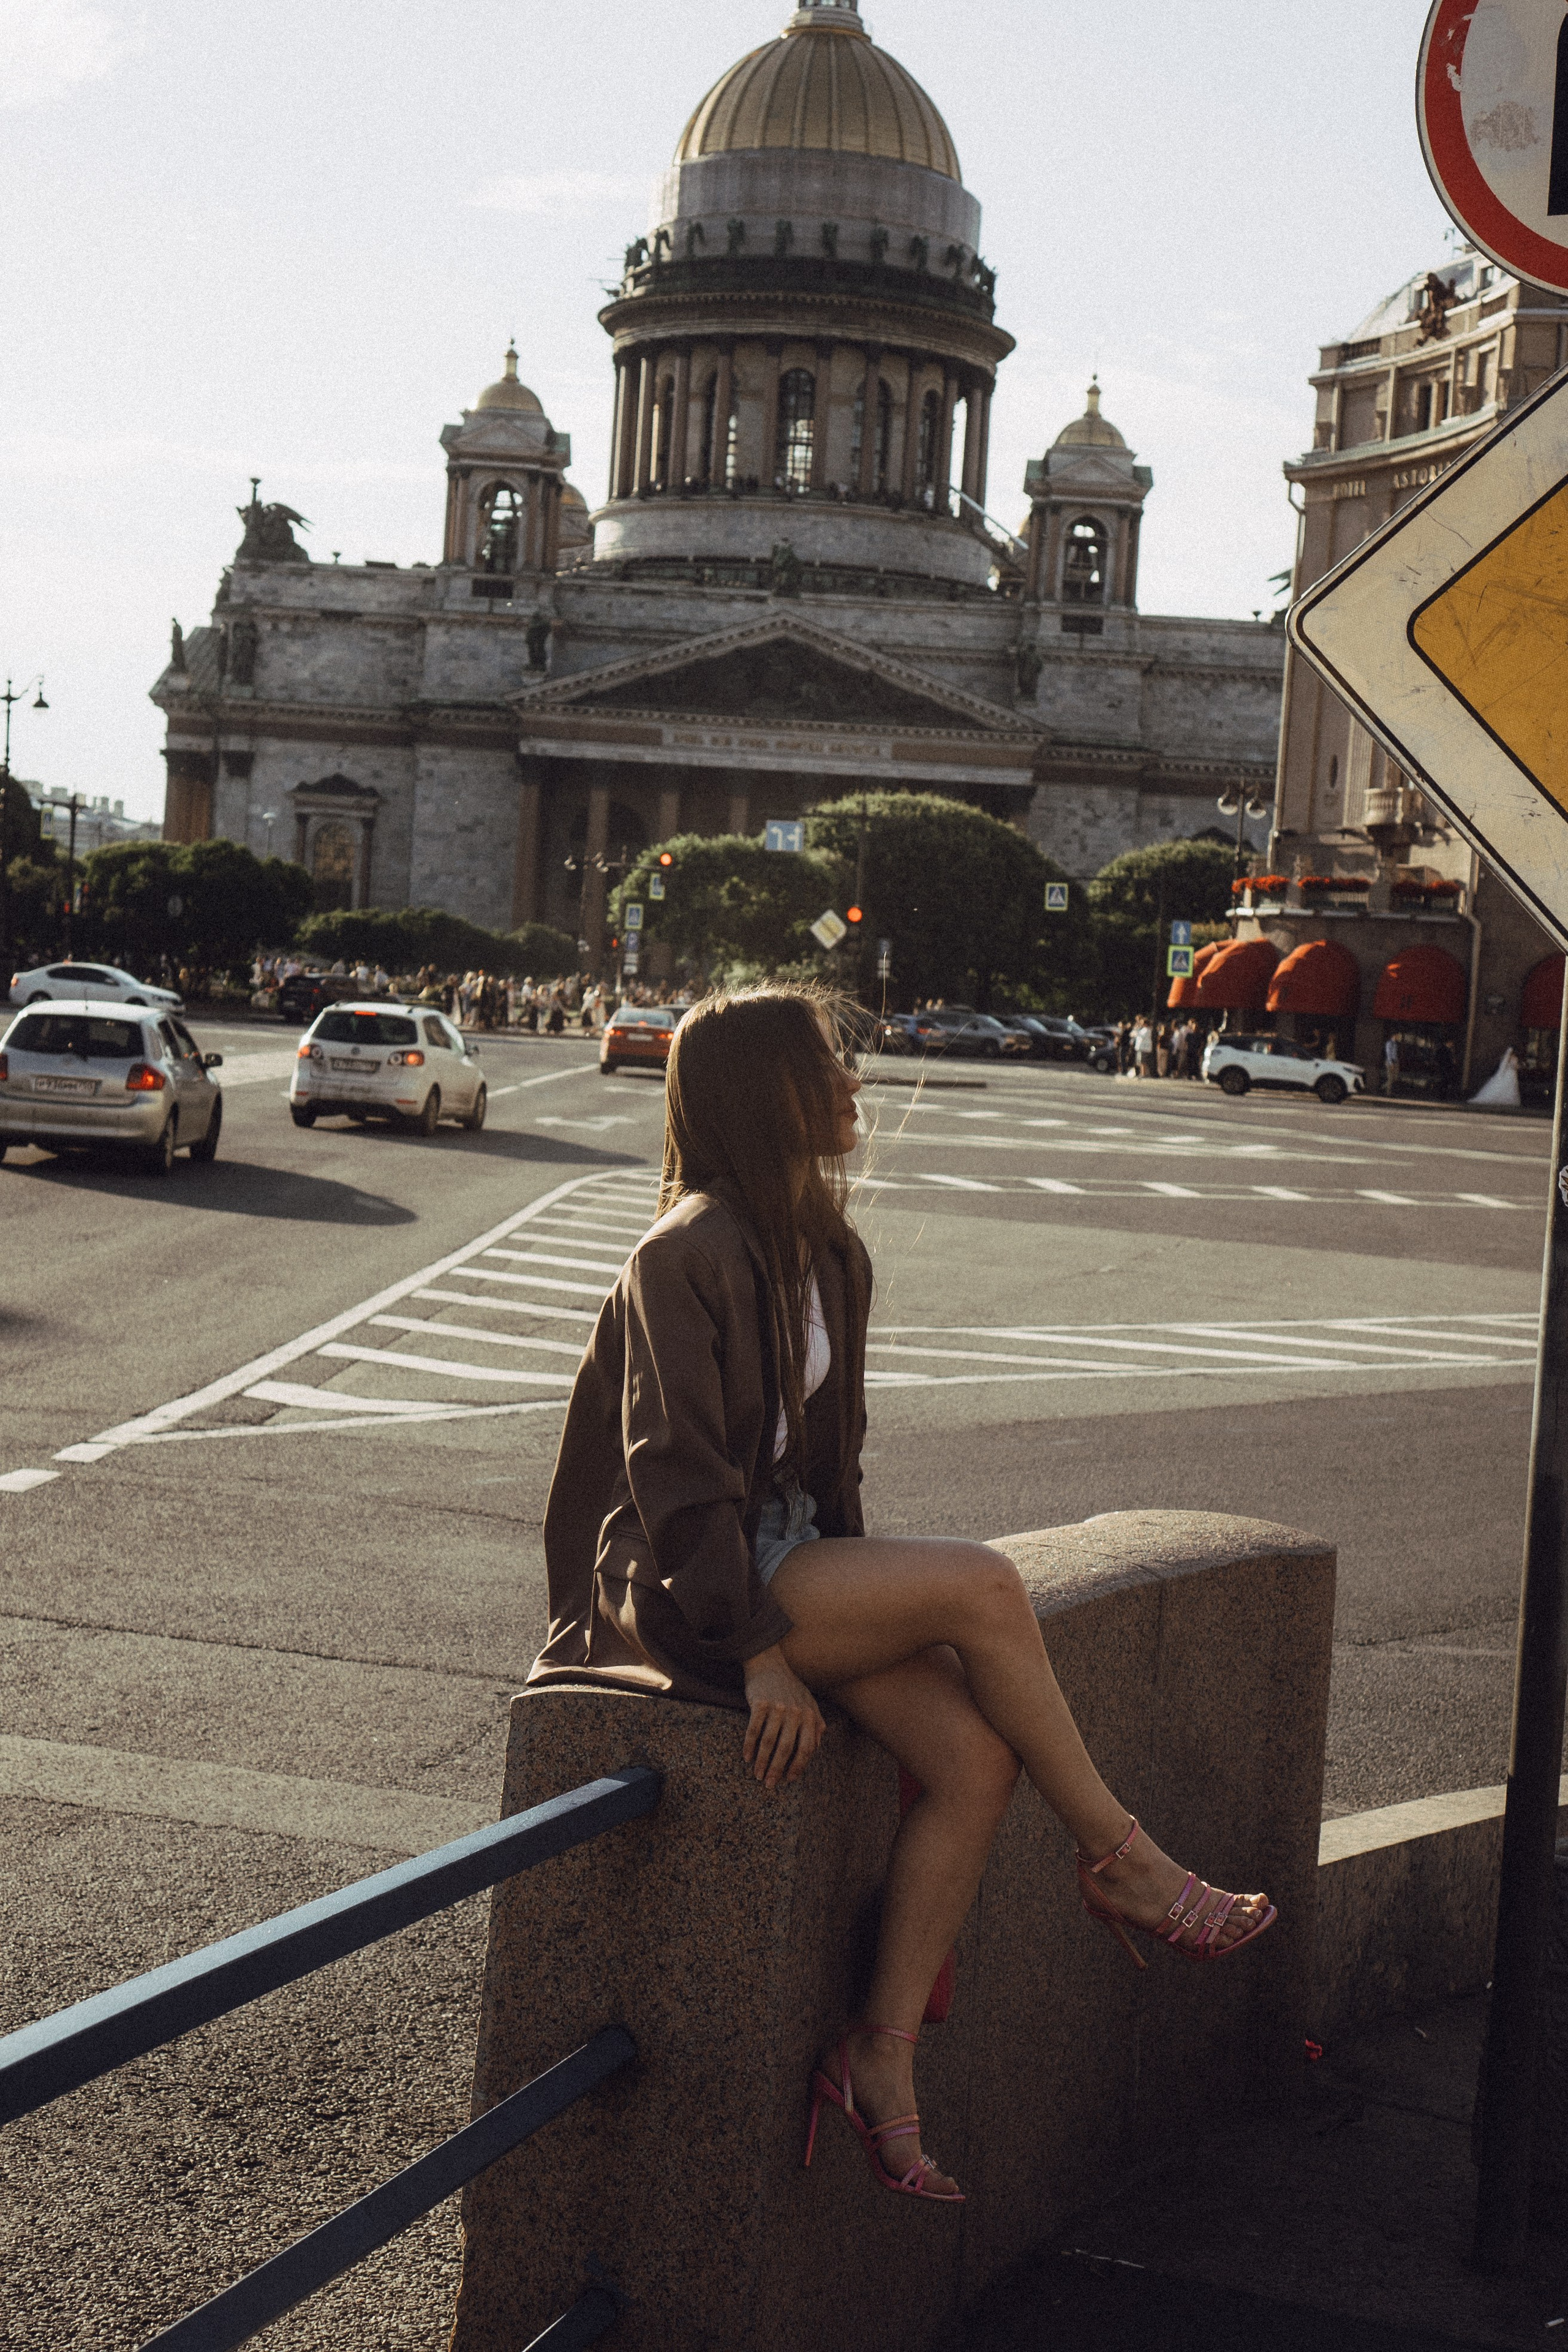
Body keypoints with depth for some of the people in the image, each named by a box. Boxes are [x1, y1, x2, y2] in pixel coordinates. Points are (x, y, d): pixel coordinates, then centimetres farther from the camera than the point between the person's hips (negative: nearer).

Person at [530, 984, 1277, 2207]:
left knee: (977, 1755, -15)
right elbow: (678, 1475, -18)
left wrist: (856, 1605, 8)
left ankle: (884, 2055, -6)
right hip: (677, 1589, -8)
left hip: (786, 1562, 8)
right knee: (984, 1581, -24)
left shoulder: (832, 1258, 12)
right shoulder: (688, 1256, -15)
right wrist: (762, 1653, -21)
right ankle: (1116, 1858, -6)